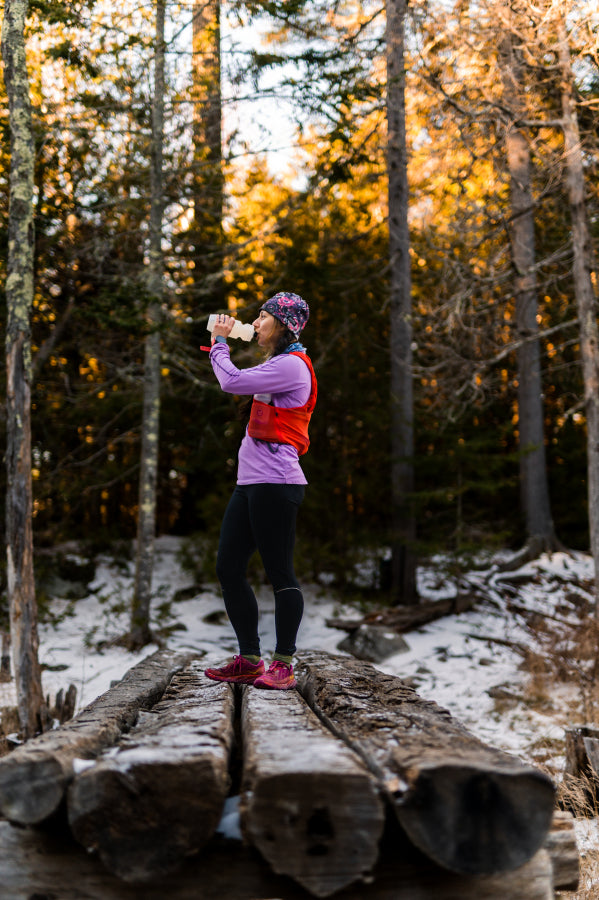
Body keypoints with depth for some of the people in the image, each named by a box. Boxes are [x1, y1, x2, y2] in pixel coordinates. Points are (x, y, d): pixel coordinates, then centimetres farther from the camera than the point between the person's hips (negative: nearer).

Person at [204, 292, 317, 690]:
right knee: (228, 568, 8)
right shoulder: (278, 365, 23)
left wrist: (220, 343, -1)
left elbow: (233, 382, -16)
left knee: (280, 572, -5)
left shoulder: (291, 365, -10)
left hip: (275, 482, -11)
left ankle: (283, 665, 3)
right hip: (251, 482, 11)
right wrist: (221, 346, 21)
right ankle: (249, 660, 16)